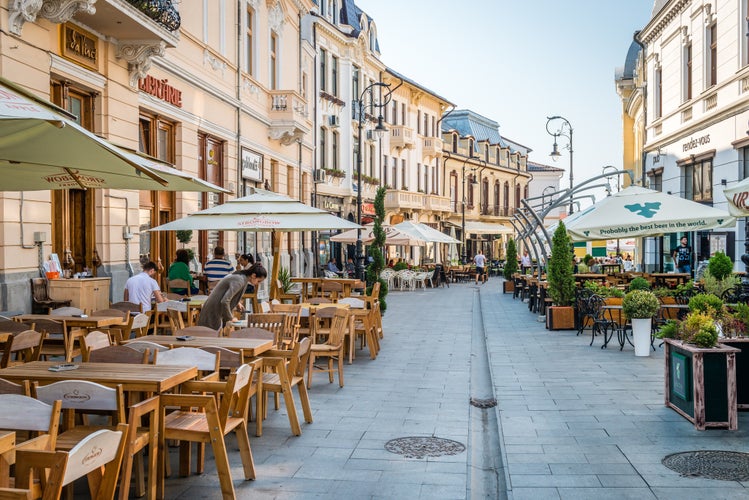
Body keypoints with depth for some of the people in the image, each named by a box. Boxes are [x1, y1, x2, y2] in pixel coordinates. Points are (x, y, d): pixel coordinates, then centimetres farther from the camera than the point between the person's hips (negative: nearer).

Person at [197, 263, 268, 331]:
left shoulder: (240, 276, 7)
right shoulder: (240, 281, -24)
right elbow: (224, 301, -30)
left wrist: (237, 303, 11)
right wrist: (230, 318, -17)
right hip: (214, 312, -10)